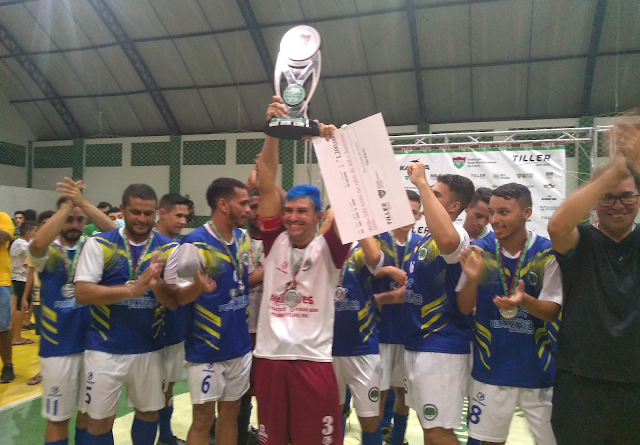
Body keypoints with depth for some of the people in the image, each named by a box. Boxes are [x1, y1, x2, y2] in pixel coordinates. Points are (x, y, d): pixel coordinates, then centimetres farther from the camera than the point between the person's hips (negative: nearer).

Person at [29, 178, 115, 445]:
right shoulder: (49, 252, -5)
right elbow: (37, 244, -30)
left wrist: (83, 202, -26)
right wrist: (68, 204, -27)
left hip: (92, 344, 3)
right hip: (58, 348, -3)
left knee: (88, 411, 18)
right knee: (58, 417, 9)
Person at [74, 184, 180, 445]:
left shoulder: (169, 249, -3)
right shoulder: (99, 244, -6)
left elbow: (175, 302, -5)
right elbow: (82, 293, -15)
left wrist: (156, 283, -27)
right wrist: (132, 288, -27)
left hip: (150, 349, 2)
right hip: (105, 349, -2)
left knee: (148, 413, 18)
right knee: (99, 421, 10)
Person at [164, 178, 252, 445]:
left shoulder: (242, 238, 4)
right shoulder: (195, 243, -17)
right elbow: (177, 297, -14)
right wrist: (198, 286, -32)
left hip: (240, 345, 6)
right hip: (206, 349, -6)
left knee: (230, 412, 17)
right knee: (203, 419, 7)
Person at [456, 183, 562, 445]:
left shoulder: (547, 253, -11)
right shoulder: (479, 250, -6)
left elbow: (553, 312, -9)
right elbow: (464, 309, -3)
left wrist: (524, 300, -30)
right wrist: (472, 278, -23)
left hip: (538, 368, -1)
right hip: (490, 367, 2)